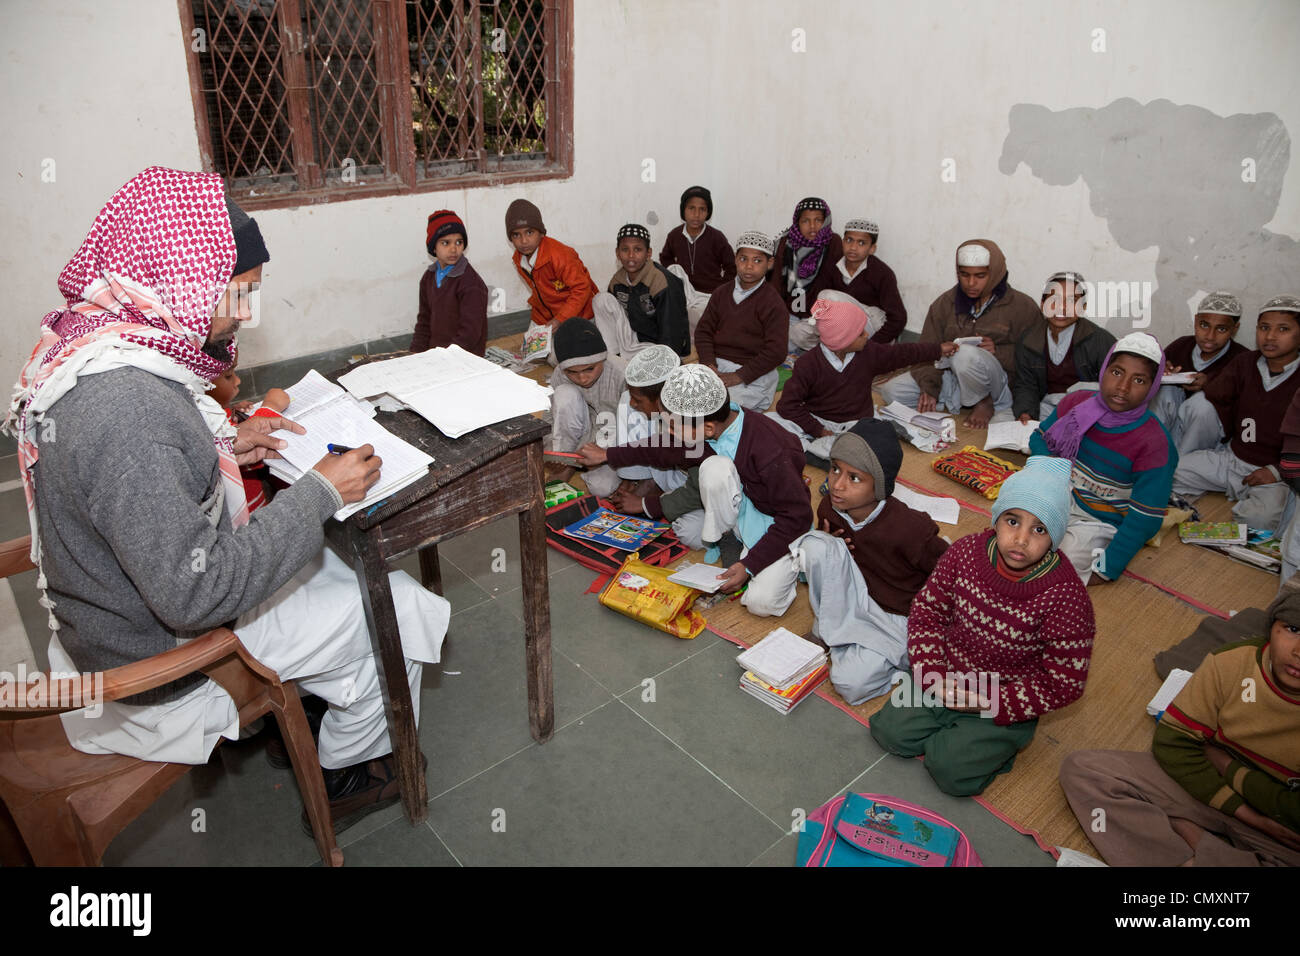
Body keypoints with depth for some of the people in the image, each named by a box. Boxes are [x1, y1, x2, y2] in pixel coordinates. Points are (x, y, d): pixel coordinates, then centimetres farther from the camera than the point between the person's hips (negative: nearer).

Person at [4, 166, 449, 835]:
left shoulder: (88, 341, -4)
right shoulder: (123, 404, -36)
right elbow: (196, 592, -33)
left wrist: (224, 446, 2)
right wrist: (320, 493, -26)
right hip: (162, 656, -9)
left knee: (329, 559, 22)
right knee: (402, 611, 0)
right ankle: (345, 777, 24)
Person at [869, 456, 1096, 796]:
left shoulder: (1064, 597, -27)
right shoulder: (966, 552, -16)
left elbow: (1065, 682, -18)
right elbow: (927, 609, -2)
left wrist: (988, 703, -21)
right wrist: (933, 673, -15)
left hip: (1004, 701, -4)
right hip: (946, 676, 4)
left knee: (952, 771, -14)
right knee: (890, 730, -6)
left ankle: (995, 745, 14)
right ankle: (953, 730, 16)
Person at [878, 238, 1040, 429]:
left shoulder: (1022, 306, -4)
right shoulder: (945, 303, 6)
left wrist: (998, 351, -23)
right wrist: (929, 388, -14)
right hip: (952, 378, 5)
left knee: (966, 354, -39)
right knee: (890, 391, -15)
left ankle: (985, 403, -11)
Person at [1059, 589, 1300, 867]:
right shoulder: (1231, 662, -12)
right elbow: (1171, 741, -8)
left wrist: (1228, 766, -8)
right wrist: (1241, 810, -14)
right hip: (1207, 783, 3)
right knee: (1081, 768, -16)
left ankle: (1184, 831, -15)